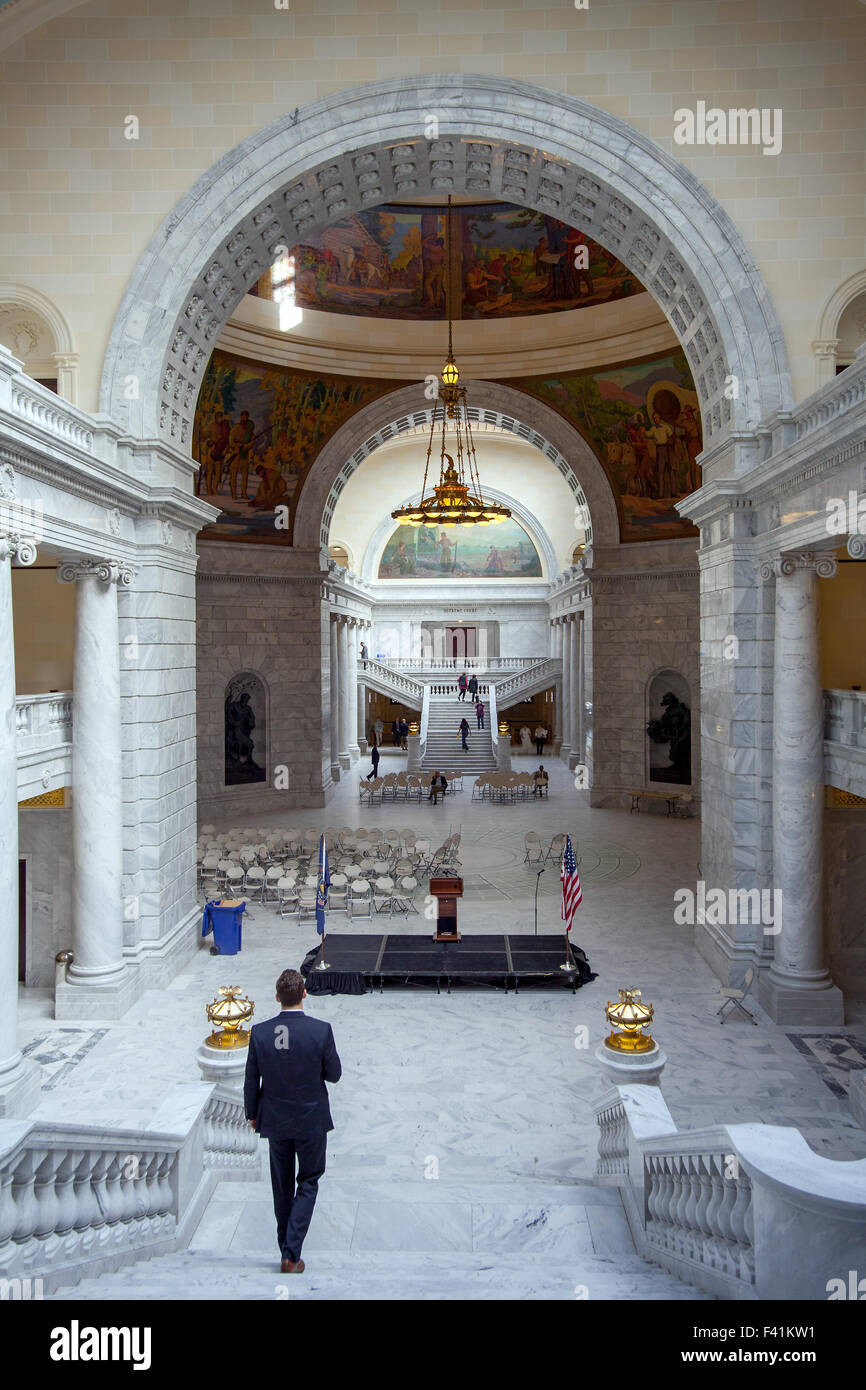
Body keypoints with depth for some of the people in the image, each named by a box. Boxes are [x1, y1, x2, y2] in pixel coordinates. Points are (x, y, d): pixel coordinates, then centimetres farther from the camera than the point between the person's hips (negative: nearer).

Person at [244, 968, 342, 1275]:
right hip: (311, 1120, -2)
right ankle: (291, 1254, 7)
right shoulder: (321, 1030, -20)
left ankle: (287, 1248, 31)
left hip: (275, 1120, 2)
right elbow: (334, 1074, -9)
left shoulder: (259, 1032, -14)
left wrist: (252, 1114, 11)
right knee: (308, 1182, 15)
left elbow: (251, 1080, -4)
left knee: (282, 1185, 19)